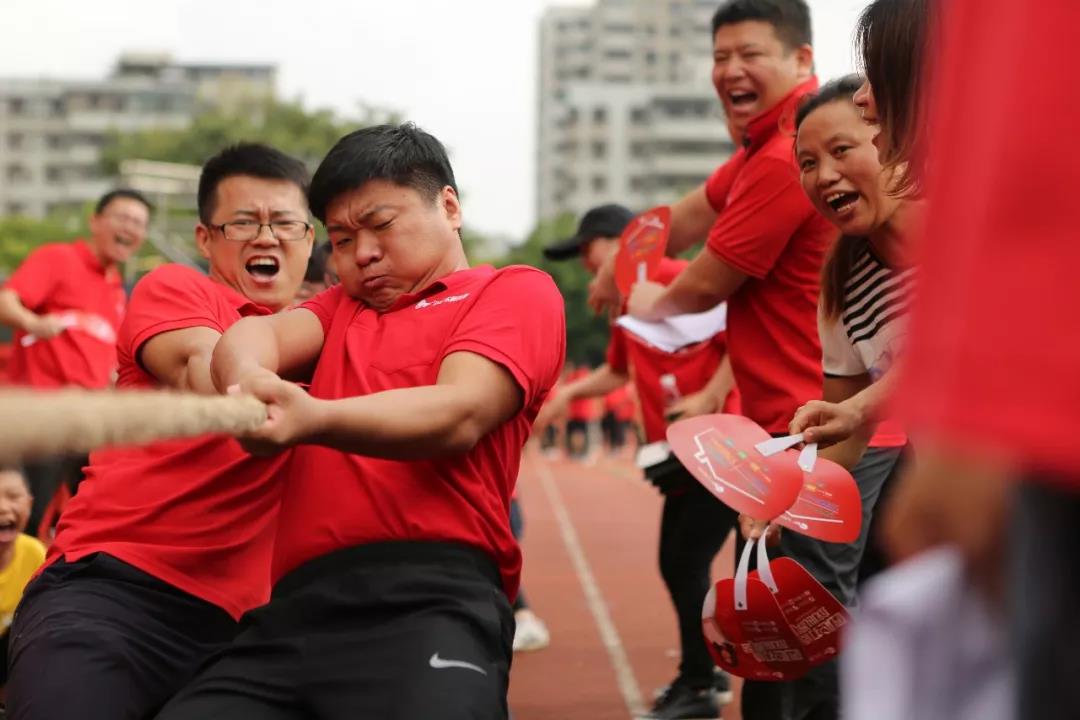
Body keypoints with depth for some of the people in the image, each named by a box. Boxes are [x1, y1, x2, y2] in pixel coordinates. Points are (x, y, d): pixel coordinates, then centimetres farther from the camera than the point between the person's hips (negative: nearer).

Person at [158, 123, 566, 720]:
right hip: (296, 605, 5)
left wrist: (314, 418, -23)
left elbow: (458, 414, -5)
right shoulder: (341, 307, 32)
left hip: (431, 599, -5)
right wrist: (247, 377, -16)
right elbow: (259, 333, 10)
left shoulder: (517, 290, 14)